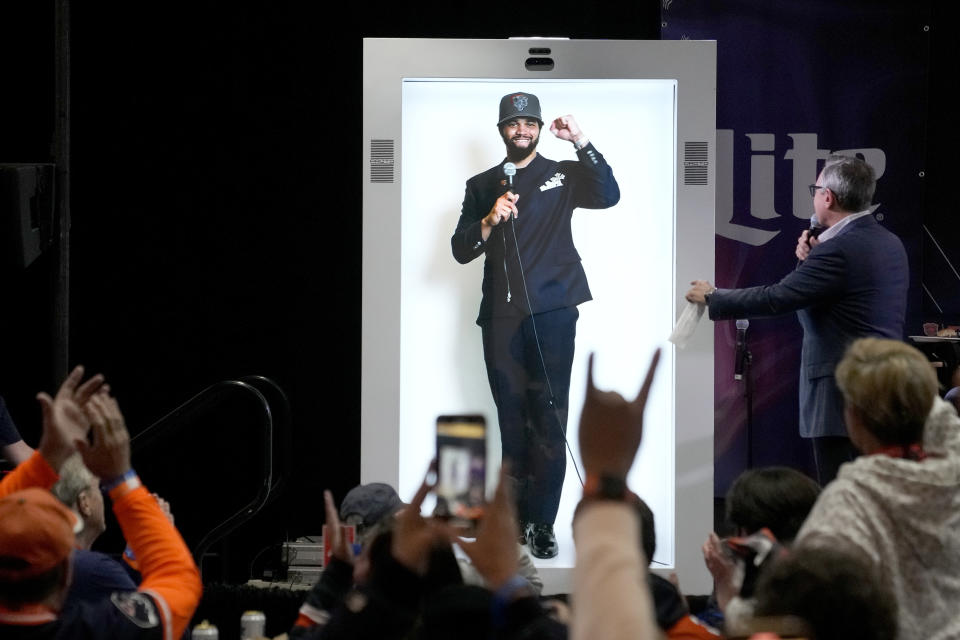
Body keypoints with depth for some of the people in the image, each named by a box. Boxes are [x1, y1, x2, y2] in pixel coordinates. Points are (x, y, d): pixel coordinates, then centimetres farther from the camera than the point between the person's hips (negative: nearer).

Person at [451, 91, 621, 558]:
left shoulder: (563, 176, 9)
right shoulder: (481, 186, 16)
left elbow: (608, 196, -10)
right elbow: (460, 251, 9)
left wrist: (580, 141, -18)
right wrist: (490, 221, -9)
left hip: (552, 311, -2)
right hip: (501, 314, 2)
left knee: (549, 417, -7)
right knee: (512, 417, 4)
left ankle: (542, 522, -7)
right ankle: (518, 514, 10)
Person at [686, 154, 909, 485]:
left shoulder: (839, 250, -17)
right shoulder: (891, 244, 13)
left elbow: (776, 298, -16)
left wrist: (712, 297, -3)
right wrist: (810, 260, 7)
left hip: (841, 395, -9)